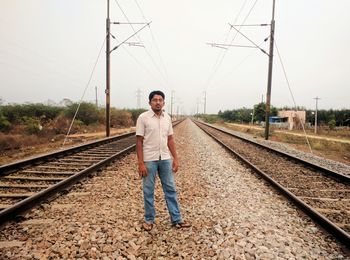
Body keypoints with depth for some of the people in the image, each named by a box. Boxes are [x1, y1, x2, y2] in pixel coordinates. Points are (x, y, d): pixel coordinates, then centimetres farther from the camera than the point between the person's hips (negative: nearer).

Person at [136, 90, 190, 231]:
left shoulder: (167, 118, 5)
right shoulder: (143, 117, -9)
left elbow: (170, 139, 9)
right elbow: (139, 141, -10)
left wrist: (175, 158, 4)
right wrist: (140, 163, -15)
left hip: (165, 159, 5)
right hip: (149, 160, -4)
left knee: (170, 189, 9)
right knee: (148, 191, 8)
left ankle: (176, 219, 21)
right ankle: (149, 219, 25)